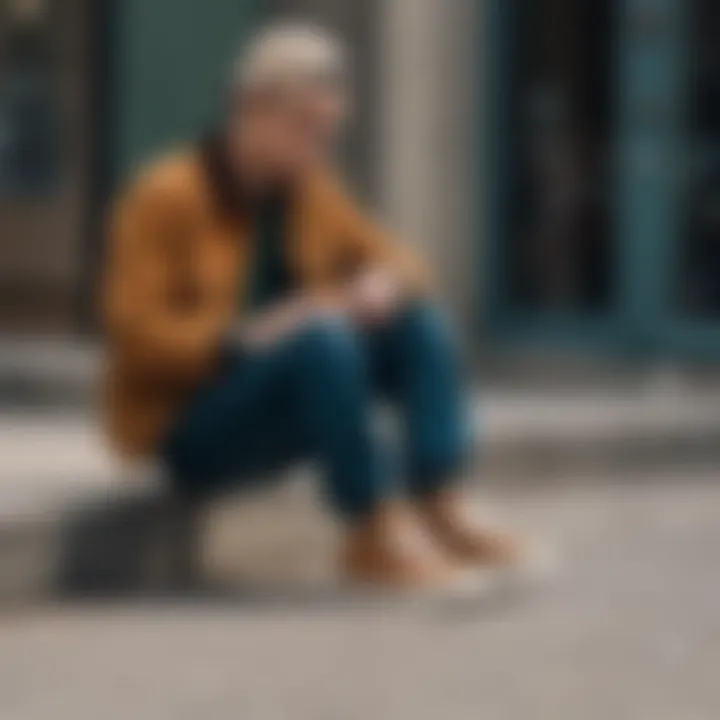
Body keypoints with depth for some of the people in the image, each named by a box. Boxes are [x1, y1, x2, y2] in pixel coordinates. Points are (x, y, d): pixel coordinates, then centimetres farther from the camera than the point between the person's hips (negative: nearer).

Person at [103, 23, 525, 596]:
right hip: (187, 429, -7)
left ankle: (438, 511, -21)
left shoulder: (307, 188, 4)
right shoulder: (167, 196, -15)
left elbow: (393, 259, 11)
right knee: (322, 339, -32)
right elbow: (137, 333, -18)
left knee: (417, 315, -11)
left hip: (291, 392, 7)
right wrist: (247, 335, -29)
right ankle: (373, 539, -29)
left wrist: (383, 285, -14)